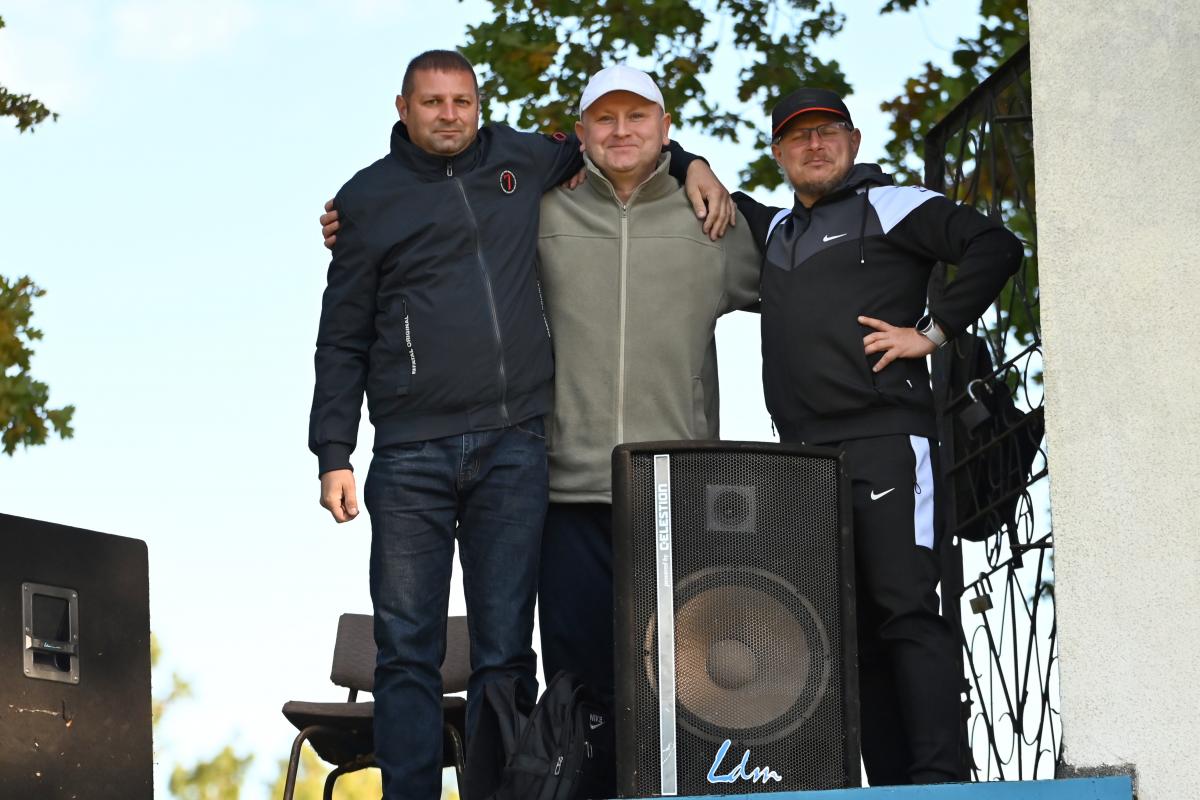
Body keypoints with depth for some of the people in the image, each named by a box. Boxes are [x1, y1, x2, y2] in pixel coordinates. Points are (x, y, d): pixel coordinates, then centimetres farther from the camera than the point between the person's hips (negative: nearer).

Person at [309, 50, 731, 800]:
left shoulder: (519, 161, 13)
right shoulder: (370, 198, 8)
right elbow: (343, 341, 9)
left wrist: (691, 164, 16)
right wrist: (334, 455, 2)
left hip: (513, 448, 1)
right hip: (412, 455, -1)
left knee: (506, 650, 0)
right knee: (407, 650, -4)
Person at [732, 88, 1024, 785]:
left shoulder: (889, 205, 5)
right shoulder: (773, 230, 24)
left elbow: (997, 247, -5)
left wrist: (933, 331, -9)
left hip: (884, 439, -7)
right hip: (804, 454, 7)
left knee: (907, 609, -15)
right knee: (852, 624, 3)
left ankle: (940, 777, -21)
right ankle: (891, 783, 3)